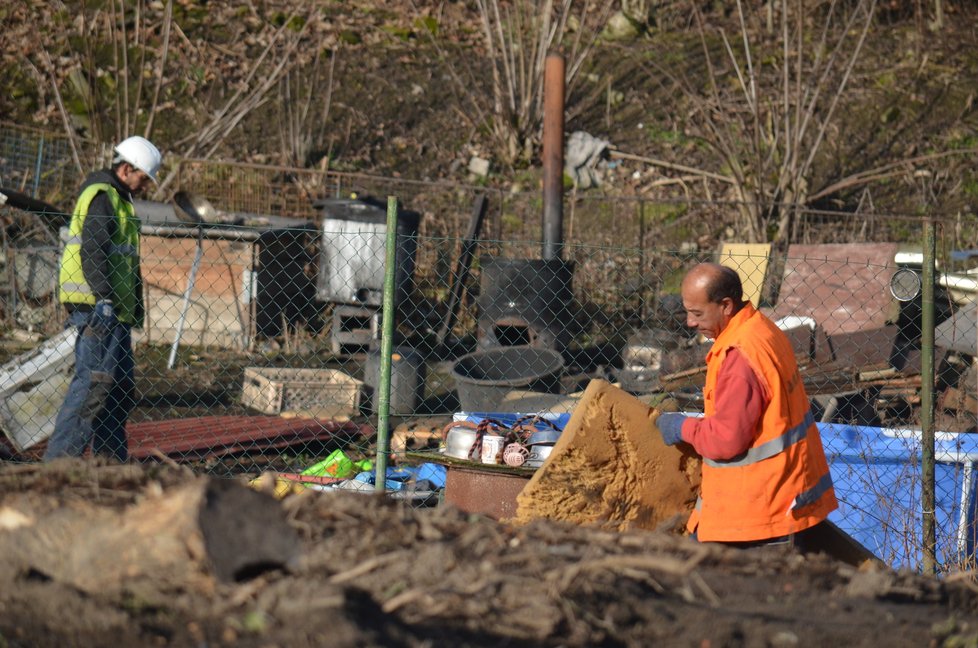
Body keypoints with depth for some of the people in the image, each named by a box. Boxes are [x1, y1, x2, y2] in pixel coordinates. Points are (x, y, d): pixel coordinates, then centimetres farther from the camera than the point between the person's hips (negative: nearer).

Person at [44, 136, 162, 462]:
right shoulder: (101, 196, -9)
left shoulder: (119, 200, 24)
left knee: (122, 386, 12)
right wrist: (104, 299, -24)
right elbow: (93, 251, -20)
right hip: (97, 309, -11)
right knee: (93, 381, -15)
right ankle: (59, 458, -17)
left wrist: (133, 309, 20)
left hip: (115, 312, 11)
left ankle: (112, 461, 16)